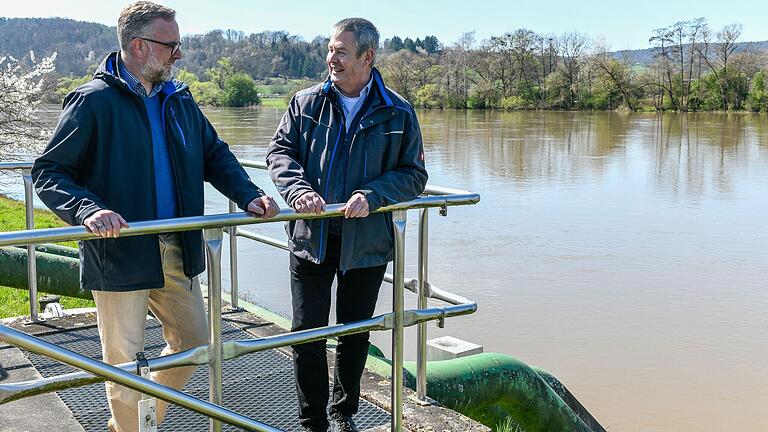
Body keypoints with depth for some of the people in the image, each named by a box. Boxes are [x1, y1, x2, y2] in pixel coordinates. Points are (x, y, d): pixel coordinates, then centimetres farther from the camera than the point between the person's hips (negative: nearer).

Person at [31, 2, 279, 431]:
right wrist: (89, 210, -29)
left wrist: (249, 195, 1)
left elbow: (215, 155, 17)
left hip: (178, 251, 6)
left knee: (194, 342, 15)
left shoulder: (179, 98, 9)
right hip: (121, 252, -6)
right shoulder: (95, 100, -10)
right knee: (126, 360, 6)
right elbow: (49, 172, -11)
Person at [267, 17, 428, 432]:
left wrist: (371, 196, -18)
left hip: (366, 241, 0)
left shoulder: (397, 113, -1)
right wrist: (298, 189, -18)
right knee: (307, 333, 3)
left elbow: (414, 175, -1)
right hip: (310, 238, 1)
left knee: (355, 335, 14)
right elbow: (279, 151, 2)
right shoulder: (306, 103, 3)